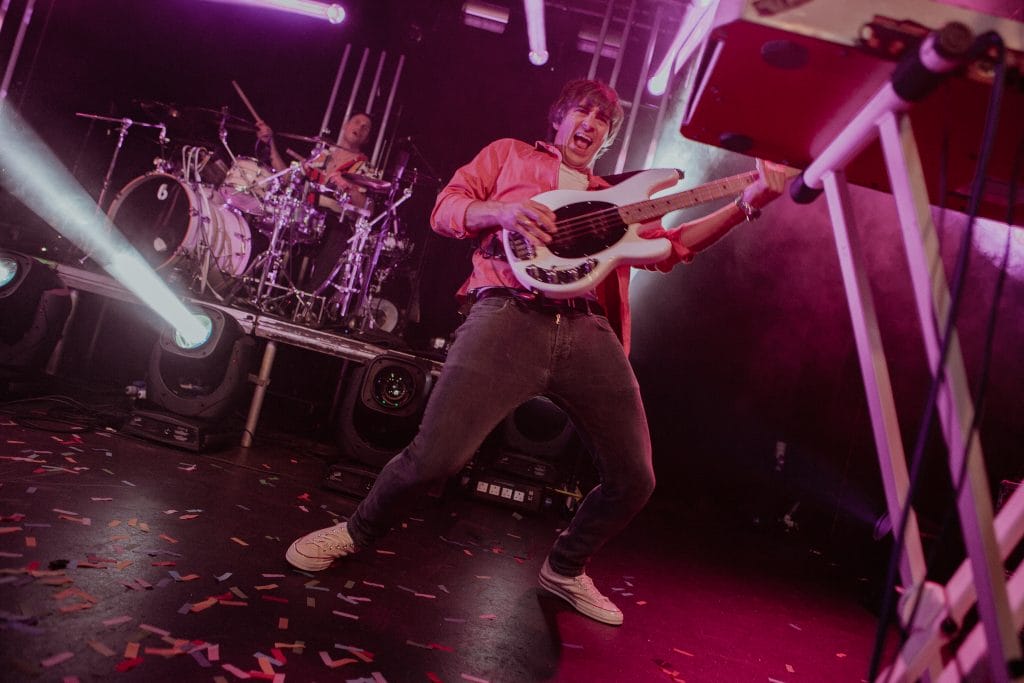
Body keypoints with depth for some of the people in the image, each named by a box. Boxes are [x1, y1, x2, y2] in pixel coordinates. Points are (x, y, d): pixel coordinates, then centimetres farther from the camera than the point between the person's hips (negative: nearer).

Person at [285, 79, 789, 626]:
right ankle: (359, 531, 17)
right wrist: (502, 213, -7)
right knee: (435, 456, -16)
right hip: (510, 316, -4)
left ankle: (565, 570, 29)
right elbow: (445, 210, 14)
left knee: (633, 480, 2)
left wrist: (749, 202, 13)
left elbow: (670, 248, 22)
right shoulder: (510, 155, 24)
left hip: (591, 332, 5)